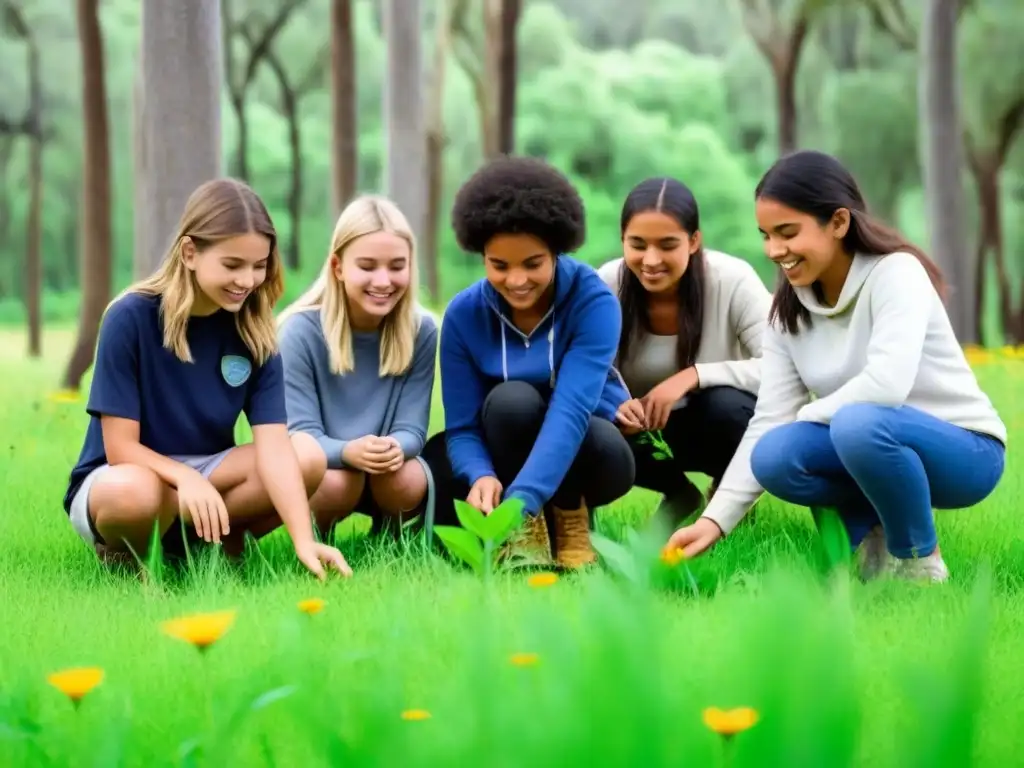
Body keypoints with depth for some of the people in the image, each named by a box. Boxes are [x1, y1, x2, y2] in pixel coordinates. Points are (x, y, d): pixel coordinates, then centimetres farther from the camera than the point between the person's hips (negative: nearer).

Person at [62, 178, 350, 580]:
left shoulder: (254, 331, -8)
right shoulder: (130, 318, -18)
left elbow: (273, 445, -17)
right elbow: (121, 447, -18)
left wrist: (304, 539, -31)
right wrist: (187, 478, -37)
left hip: (205, 473, 3)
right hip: (119, 476, -3)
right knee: (132, 493, -40)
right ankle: (124, 559, -8)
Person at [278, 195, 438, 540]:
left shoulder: (421, 330, -12)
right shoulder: (301, 330, -19)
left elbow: (411, 429, -13)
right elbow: (301, 434, -21)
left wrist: (396, 447, -40)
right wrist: (347, 451, -45)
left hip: (387, 467, 2)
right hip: (325, 466, -2)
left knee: (408, 483, -31)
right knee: (334, 484, -36)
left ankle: (387, 533, 5)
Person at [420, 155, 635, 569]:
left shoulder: (594, 302, -23)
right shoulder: (464, 314, -14)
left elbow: (571, 410, -36)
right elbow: (463, 426, -15)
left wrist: (521, 501, -49)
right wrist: (482, 477, -39)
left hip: (582, 448, -2)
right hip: (507, 447, 2)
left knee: (611, 456, -37)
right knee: (510, 400, -32)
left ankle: (570, 521, -9)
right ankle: (533, 526, -15)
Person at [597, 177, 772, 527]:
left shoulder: (732, 280, -22)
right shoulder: (606, 286, -16)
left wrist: (692, 376, -37)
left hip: (722, 426, -2)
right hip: (645, 430, 2)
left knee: (725, 404, -36)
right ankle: (677, 493, 4)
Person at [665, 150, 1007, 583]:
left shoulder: (894, 272, -19)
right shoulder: (788, 310, 0)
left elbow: (886, 385, -33)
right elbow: (768, 420, -7)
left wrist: (809, 415, -15)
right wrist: (715, 518, -18)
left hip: (962, 451, -6)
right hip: (871, 446, 6)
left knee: (858, 424, -36)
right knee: (773, 457, -22)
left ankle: (919, 564, -13)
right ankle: (876, 529, 3)